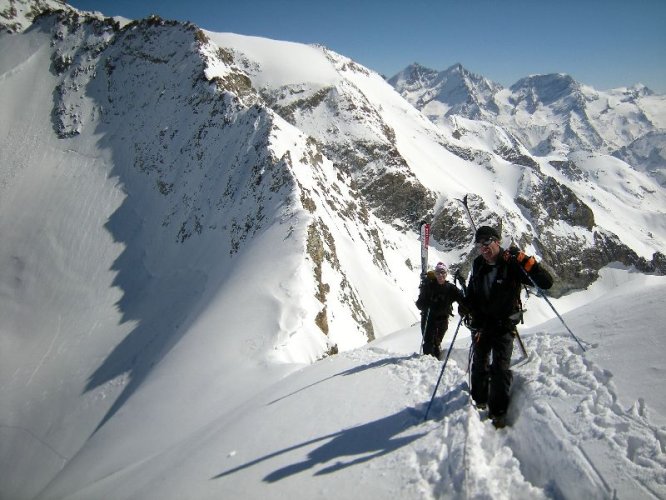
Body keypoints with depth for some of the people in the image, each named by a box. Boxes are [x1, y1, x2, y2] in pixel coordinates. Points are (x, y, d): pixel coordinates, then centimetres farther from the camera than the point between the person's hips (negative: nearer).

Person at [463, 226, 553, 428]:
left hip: (504, 325, -4)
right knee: (479, 364, 15)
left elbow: (546, 283, -23)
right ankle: (479, 401, 35)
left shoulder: (512, 264, -16)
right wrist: (466, 304, -3)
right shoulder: (478, 265, -1)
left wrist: (524, 260, -34)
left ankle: (498, 411, 5)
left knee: (501, 367, -8)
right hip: (481, 323, 5)